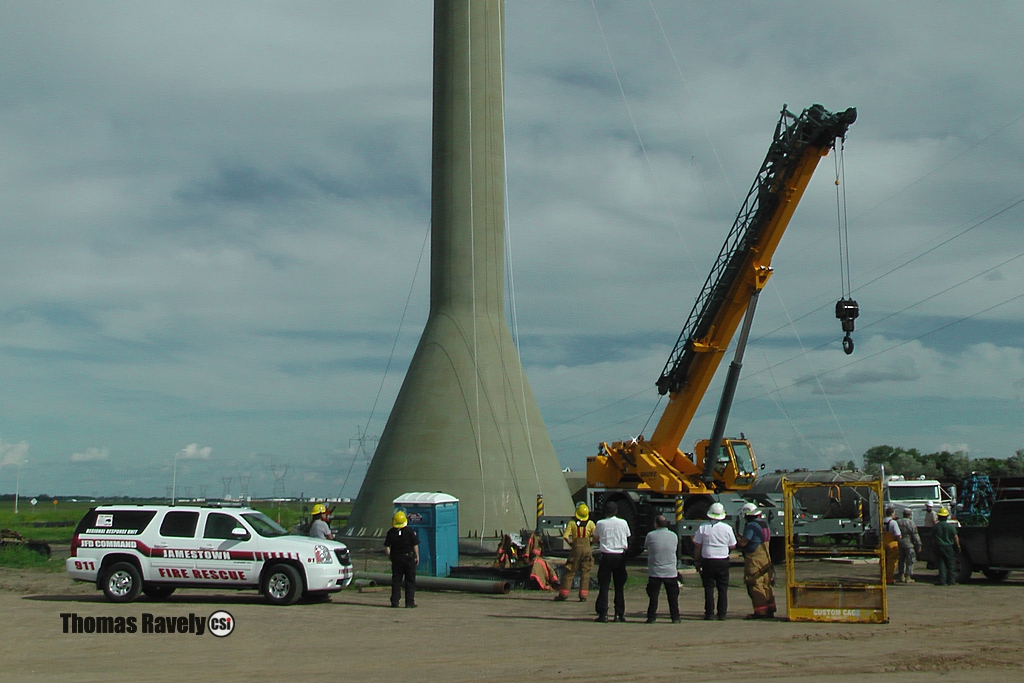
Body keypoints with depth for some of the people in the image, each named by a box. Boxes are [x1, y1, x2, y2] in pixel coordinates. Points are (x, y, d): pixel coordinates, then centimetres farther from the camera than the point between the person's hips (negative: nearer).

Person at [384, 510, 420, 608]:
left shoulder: (391, 532, -2)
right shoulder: (410, 531, -7)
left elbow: (386, 547, -1)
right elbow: (415, 545, -6)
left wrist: (389, 556, 13)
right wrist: (417, 556, 5)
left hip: (396, 558, 2)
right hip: (409, 557, -2)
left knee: (396, 580, 9)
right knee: (410, 581, 4)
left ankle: (395, 601, 6)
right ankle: (410, 602, 2)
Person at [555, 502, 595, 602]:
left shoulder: (572, 523, -2)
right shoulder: (590, 524, 1)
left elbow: (565, 536, -10)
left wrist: (570, 543, 7)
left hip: (576, 548, -1)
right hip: (587, 548, 1)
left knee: (569, 572, 8)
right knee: (585, 573, 7)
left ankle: (563, 594, 10)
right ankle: (583, 595, 2)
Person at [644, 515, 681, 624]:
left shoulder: (650, 536, -7)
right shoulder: (674, 536, 0)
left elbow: (647, 549, 6)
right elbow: (675, 550, 12)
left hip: (654, 572, -2)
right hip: (671, 572, 2)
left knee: (653, 596, 5)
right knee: (673, 596, 10)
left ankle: (651, 617, 5)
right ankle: (675, 618, 12)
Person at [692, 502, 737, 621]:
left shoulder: (703, 527, -3)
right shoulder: (727, 528, -2)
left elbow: (697, 545, 0)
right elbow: (732, 546, 5)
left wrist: (697, 561, 10)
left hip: (707, 561, 0)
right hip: (723, 561, 1)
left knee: (709, 588, 4)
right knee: (723, 589, 8)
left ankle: (709, 614, 2)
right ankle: (722, 614, 6)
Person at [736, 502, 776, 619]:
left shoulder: (751, 525, -16)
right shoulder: (765, 524, 13)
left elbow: (742, 543, -19)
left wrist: (736, 538, 1)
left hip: (754, 560, -9)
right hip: (766, 558, 9)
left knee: (756, 586, -5)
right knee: (766, 585, 12)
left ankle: (760, 611, -5)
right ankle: (770, 610, 15)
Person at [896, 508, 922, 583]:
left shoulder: (898, 522, 6)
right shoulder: (911, 523, -11)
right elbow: (915, 536, -11)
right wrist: (919, 545, -3)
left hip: (899, 545, 6)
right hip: (909, 545, -6)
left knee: (901, 561, 13)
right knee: (910, 561, 0)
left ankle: (901, 577, 16)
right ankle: (908, 577, -3)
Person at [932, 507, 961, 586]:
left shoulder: (935, 526, 0)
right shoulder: (951, 526, -6)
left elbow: (932, 538, 7)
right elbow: (955, 537, -4)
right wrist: (958, 547, 5)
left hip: (939, 547, 1)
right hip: (948, 547, -1)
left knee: (941, 564, 4)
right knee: (951, 564, 8)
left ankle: (942, 581, -2)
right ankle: (951, 581, 7)